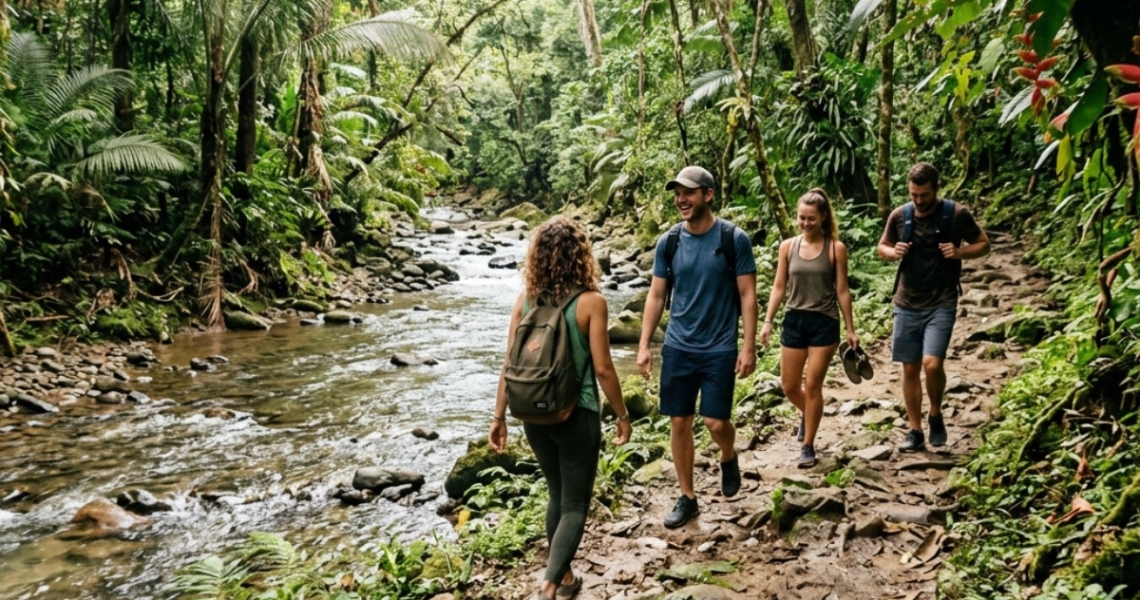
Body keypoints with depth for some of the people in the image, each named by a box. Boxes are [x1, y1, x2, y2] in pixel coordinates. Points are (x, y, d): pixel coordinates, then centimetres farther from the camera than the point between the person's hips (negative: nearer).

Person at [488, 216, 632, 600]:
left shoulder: (526, 300, -2)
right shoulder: (590, 302, -13)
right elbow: (602, 369, -12)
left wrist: (499, 417, 9)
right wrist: (623, 415, 0)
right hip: (577, 415, -4)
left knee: (558, 496, 22)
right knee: (575, 505, 6)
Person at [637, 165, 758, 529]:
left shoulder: (734, 239, -7)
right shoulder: (668, 242, 1)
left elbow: (748, 295, -5)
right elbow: (656, 295, 5)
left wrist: (749, 347, -9)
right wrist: (644, 345, 0)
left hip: (719, 348, -3)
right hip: (677, 347, 3)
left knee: (715, 422, -5)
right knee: (679, 422, 5)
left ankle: (728, 458, 31)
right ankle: (687, 497, 19)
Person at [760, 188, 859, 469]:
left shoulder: (835, 248, -6)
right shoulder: (788, 246, 2)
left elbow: (842, 290, -2)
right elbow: (779, 287, 6)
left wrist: (850, 329, -1)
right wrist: (767, 321, 0)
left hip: (824, 323, -3)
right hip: (794, 320, 3)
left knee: (813, 386, 0)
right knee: (790, 387, 9)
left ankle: (808, 446, 13)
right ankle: (809, 415, 43)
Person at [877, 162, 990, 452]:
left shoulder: (957, 214, -6)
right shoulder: (899, 215, 0)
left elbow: (983, 244, 5)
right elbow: (882, 246, 15)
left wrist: (961, 252, -15)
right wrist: (892, 252, -8)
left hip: (941, 304, -3)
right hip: (907, 304, 3)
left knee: (932, 364, -19)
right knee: (910, 369, 7)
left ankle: (936, 415, 9)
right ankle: (915, 431, 19)